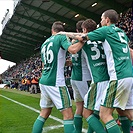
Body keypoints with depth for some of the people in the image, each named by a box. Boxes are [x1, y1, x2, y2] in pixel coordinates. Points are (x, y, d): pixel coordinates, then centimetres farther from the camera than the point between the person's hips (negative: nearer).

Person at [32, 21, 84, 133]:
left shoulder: (44, 43, 19)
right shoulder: (62, 37, -2)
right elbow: (73, 49, -21)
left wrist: (69, 62, 29)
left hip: (44, 81, 7)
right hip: (55, 82, -7)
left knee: (44, 114, 16)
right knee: (68, 115, -3)